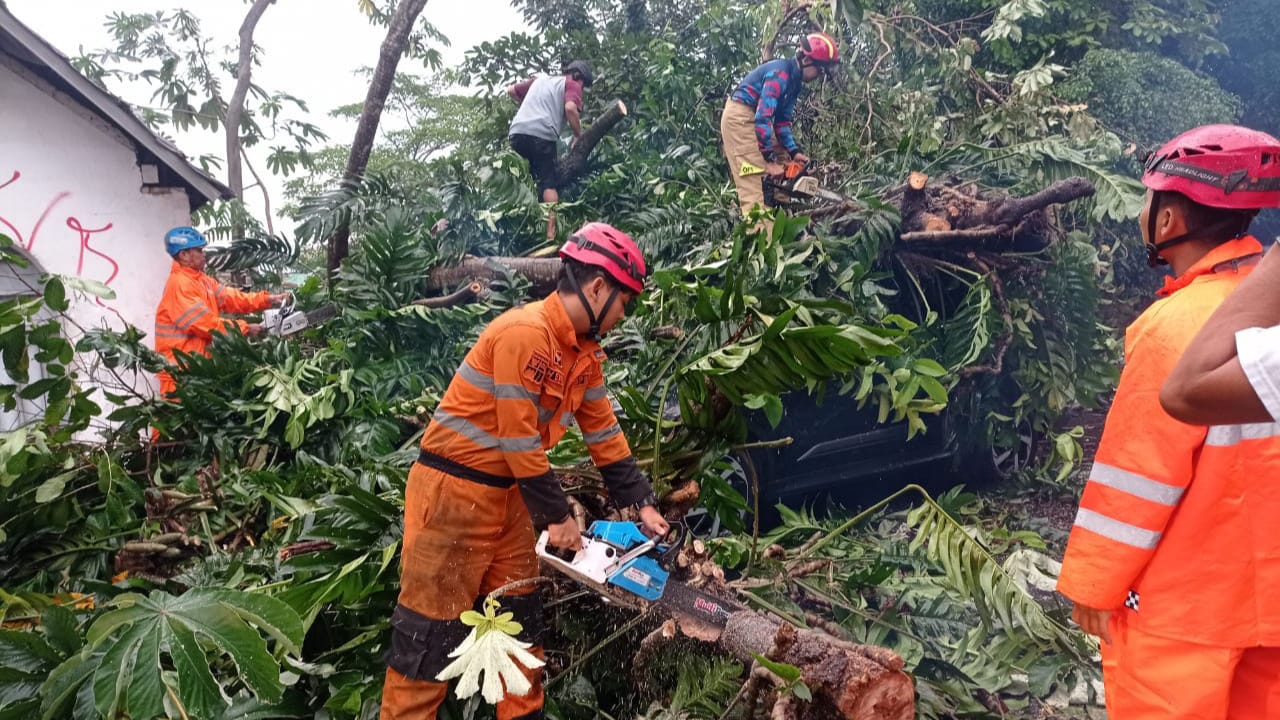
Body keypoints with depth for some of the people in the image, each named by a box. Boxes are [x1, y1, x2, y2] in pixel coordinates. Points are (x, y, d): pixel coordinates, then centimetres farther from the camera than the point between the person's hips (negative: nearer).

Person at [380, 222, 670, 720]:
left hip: (506, 492, 9)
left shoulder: (584, 350, 6)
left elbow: (604, 433, 10)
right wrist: (558, 516, -13)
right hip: (453, 490, -9)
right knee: (433, 628, 1)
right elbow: (519, 440, -22)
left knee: (519, 614, 16)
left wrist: (642, 505, 7)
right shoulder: (525, 332, -24)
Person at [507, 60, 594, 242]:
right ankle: (551, 233, -12)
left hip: (517, 131, 5)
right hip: (542, 135, -5)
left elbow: (511, 91, 37)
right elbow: (570, 108, -8)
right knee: (549, 183, -2)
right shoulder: (571, 84, 12)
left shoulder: (539, 79, 31)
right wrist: (578, 136, 3)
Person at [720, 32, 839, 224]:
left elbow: (782, 120, 11)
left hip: (755, 118, 11)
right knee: (754, 179, -18)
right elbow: (763, 117, -28)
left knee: (784, 163, 13)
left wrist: (794, 152, -1)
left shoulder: (794, 80, 9)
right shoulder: (780, 73, -22)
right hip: (739, 117, -11)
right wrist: (768, 161, -26)